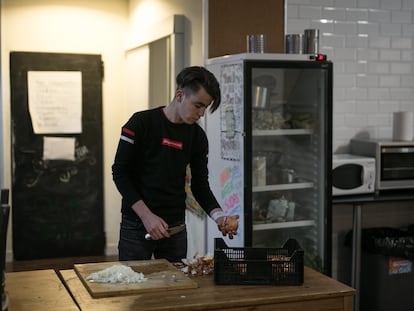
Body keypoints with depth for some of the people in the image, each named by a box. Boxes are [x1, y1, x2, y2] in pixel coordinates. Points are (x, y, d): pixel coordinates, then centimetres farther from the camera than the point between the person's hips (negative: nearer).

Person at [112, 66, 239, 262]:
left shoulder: (197, 136, 3)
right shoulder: (142, 123, -10)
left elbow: (200, 185, 6)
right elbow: (120, 172, -10)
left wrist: (218, 216, -12)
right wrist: (146, 215, -17)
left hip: (175, 227, 4)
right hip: (136, 225, -4)